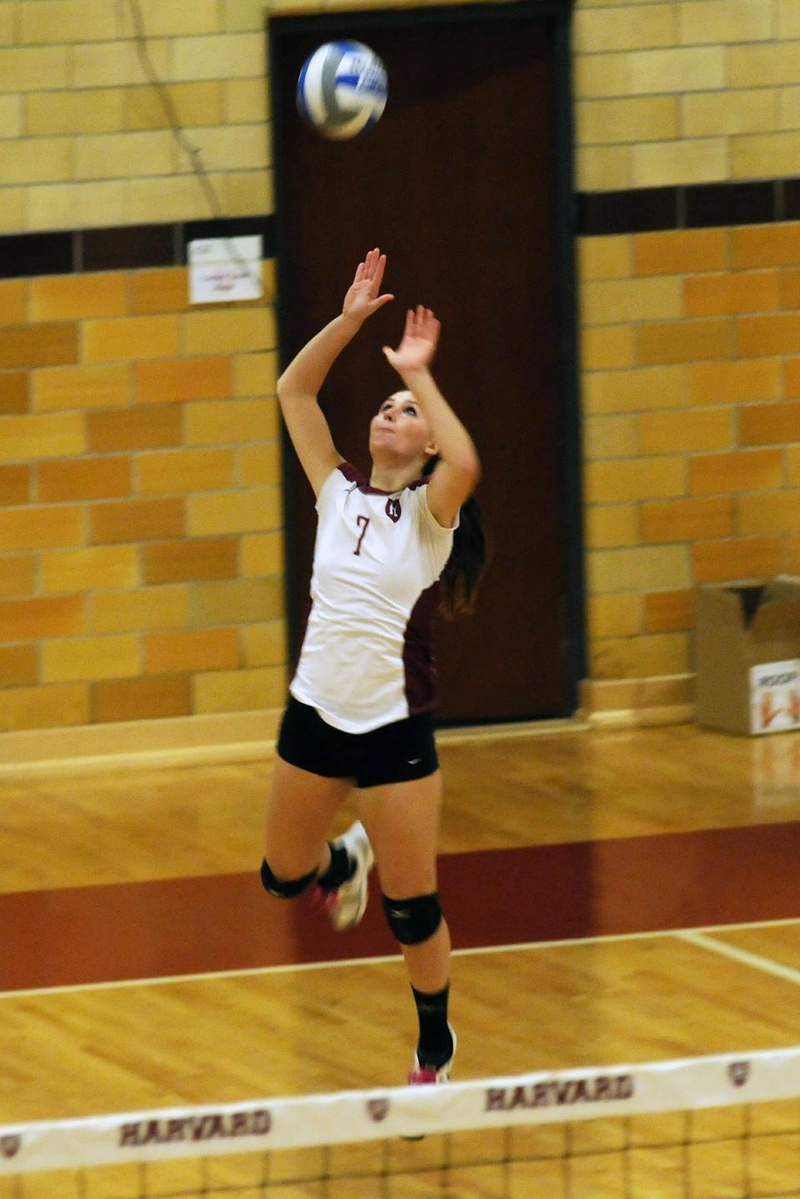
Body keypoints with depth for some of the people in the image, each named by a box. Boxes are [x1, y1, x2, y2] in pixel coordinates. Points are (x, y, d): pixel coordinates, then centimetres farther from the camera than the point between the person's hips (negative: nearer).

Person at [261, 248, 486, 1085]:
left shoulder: (429, 510, -6)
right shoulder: (339, 493, 6)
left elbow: (466, 462, -29)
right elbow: (293, 390, 4)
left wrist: (419, 374, -22)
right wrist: (349, 319, -5)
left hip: (394, 725, -5)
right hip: (314, 711, 5)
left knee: (411, 907, 1)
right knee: (283, 874, 15)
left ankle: (435, 1052, 20)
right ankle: (346, 859, 50)